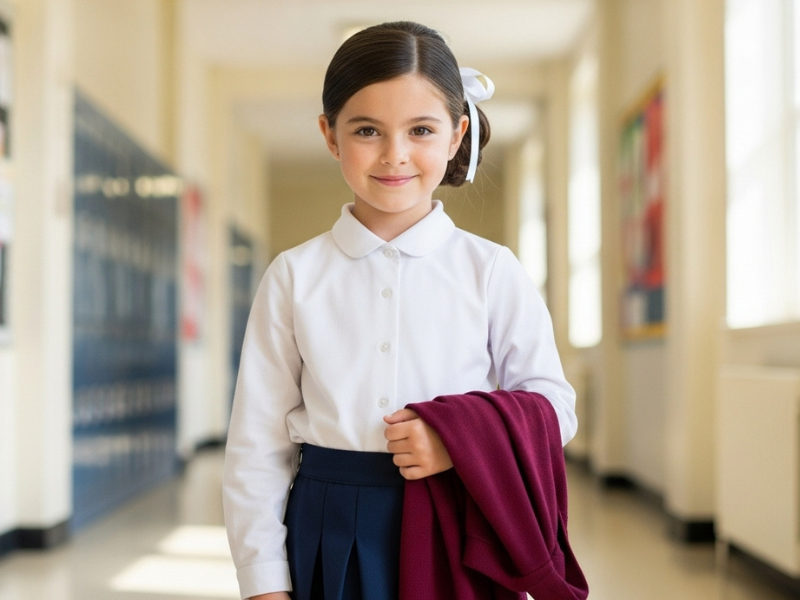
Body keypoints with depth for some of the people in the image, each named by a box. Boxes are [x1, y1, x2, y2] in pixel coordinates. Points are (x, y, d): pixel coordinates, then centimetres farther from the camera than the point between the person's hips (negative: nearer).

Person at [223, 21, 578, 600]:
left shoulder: (491, 270, -2)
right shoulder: (294, 276, 0)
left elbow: (552, 405, 2)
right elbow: (259, 441, 1)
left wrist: (461, 440, -16)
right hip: (328, 544, 1)